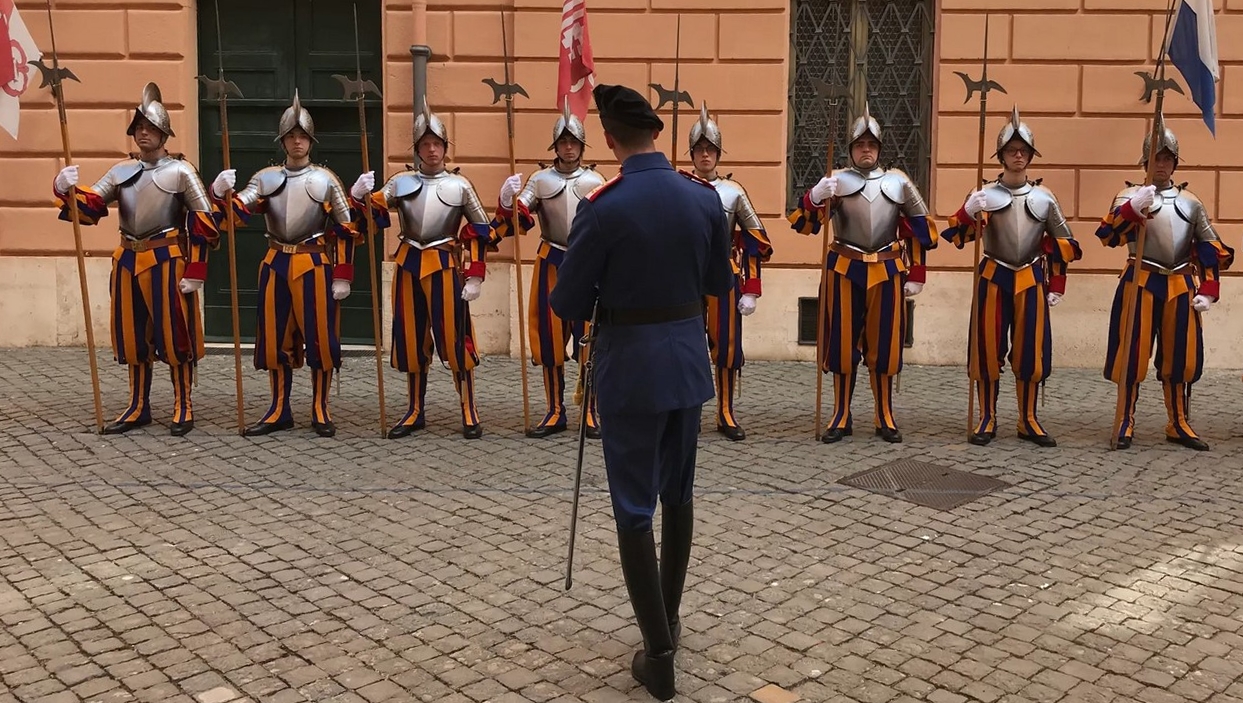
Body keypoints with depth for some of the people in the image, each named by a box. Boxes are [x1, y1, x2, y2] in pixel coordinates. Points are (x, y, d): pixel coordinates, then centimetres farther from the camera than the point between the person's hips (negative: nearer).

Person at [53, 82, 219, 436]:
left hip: (168, 261, -5)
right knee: (133, 335, 11)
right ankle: (138, 407, 22)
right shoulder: (121, 171, 10)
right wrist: (65, 190, -17)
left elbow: (205, 222, -8)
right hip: (128, 261, 6)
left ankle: (183, 407, 11)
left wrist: (195, 271, -12)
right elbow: (89, 208, 5)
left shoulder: (180, 171, -4)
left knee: (174, 334, 0)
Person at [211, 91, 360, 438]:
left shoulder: (325, 179, 0)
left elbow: (347, 230, -1)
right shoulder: (265, 178, 7)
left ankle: (320, 411, 12)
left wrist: (342, 277, -7)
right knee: (275, 338, 7)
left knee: (320, 337, -1)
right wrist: (220, 193, -25)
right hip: (275, 265, 3)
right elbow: (238, 214, -3)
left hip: (315, 265, -3)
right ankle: (279, 411, 18)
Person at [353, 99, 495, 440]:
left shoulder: (460, 185, 1)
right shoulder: (400, 182, 7)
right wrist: (359, 197, -18)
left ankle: (470, 412, 6)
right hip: (408, 266, 3)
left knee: (454, 336, -4)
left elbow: (480, 232, 2)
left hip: (445, 266, -3)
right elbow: (372, 217, 4)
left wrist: (474, 276, -4)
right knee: (411, 338, 8)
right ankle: (415, 412, 20)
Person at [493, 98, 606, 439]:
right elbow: (518, 221, -1)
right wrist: (508, 203, -20)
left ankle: (592, 412, 10)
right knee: (549, 334, 3)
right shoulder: (539, 179, 4)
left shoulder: (596, 181, 5)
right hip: (551, 264, 1)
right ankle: (555, 412, 14)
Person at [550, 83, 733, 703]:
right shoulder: (704, 197, -2)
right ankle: (669, 619, 34)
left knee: (635, 509, 4)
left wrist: (604, 296, 11)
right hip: (687, 358, 5)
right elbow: (721, 284, 10)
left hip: (630, 365, -5)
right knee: (677, 494, 19)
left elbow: (567, 304, -11)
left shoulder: (602, 207, -17)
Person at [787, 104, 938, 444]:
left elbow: (920, 230, 11)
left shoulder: (899, 183, 5)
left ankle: (886, 418, 18)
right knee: (843, 343, 4)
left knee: (884, 344, 6)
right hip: (844, 271, -1)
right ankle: (841, 417, 14)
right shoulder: (837, 180, -1)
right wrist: (815, 197, -32)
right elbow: (803, 224, -11)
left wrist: (916, 275, 7)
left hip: (887, 272, 1)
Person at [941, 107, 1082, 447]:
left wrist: (1057, 286, 9)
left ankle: (1028, 421, 17)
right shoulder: (985, 195, -2)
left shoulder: (1045, 197, 5)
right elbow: (956, 236, -12)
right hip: (993, 279, -2)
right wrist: (968, 212, -32)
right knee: (988, 350, 2)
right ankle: (987, 420, 13)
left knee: (1031, 352, 5)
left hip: (1032, 281, 2)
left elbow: (1063, 244, 13)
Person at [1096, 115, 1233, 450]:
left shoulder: (1190, 201, 11)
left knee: (1181, 356, 8)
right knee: (1134, 353, -1)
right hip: (1141, 283, -3)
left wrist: (1208, 291, 2)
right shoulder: (1131, 194, 0)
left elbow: (1213, 249, 11)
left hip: (1182, 286, 4)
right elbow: (1108, 235, -16)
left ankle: (1179, 425, 20)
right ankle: (1126, 423, 8)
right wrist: (1132, 208, -32)